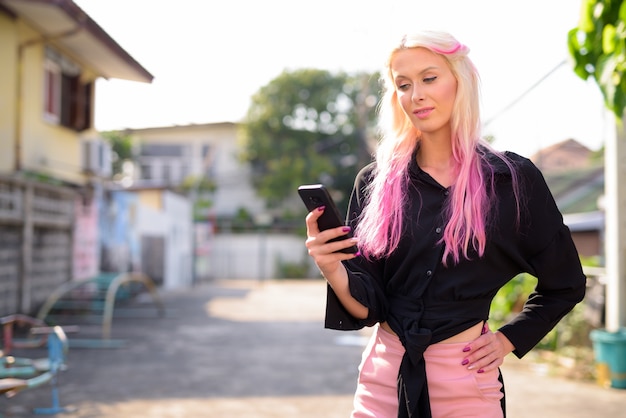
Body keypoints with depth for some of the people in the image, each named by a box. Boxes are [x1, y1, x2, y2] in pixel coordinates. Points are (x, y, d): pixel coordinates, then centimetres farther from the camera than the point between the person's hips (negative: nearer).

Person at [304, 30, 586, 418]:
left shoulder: (514, 179, -5)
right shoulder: (375, 182, -1)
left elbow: (565, 285, 8)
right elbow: (366, 306, -4)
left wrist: (508, 340, 3)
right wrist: (333, 269, -23)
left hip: (465, 379, -1)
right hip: (384, 374, 2)